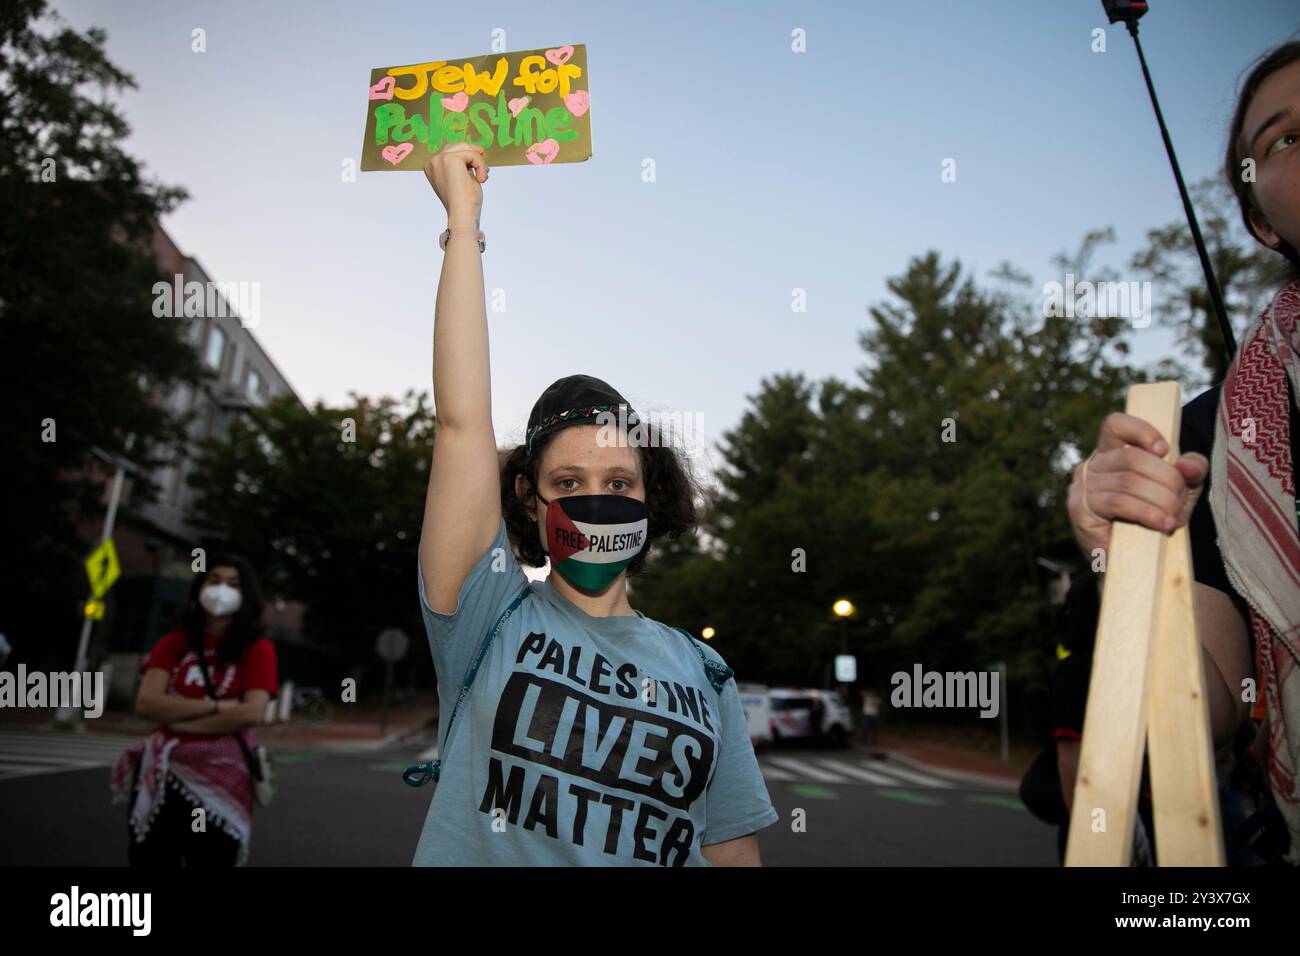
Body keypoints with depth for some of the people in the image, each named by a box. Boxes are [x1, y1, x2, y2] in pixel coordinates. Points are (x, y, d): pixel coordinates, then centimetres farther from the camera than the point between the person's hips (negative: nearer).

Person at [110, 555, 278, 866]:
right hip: (163, 773, 3)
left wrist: (180, 720, -11)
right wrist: (215, 706, -15)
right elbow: (146, 704, -6)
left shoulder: (258, 649, -2)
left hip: (222, 777, -2)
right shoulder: (173, 643, 7)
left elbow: (252, 713, -15)